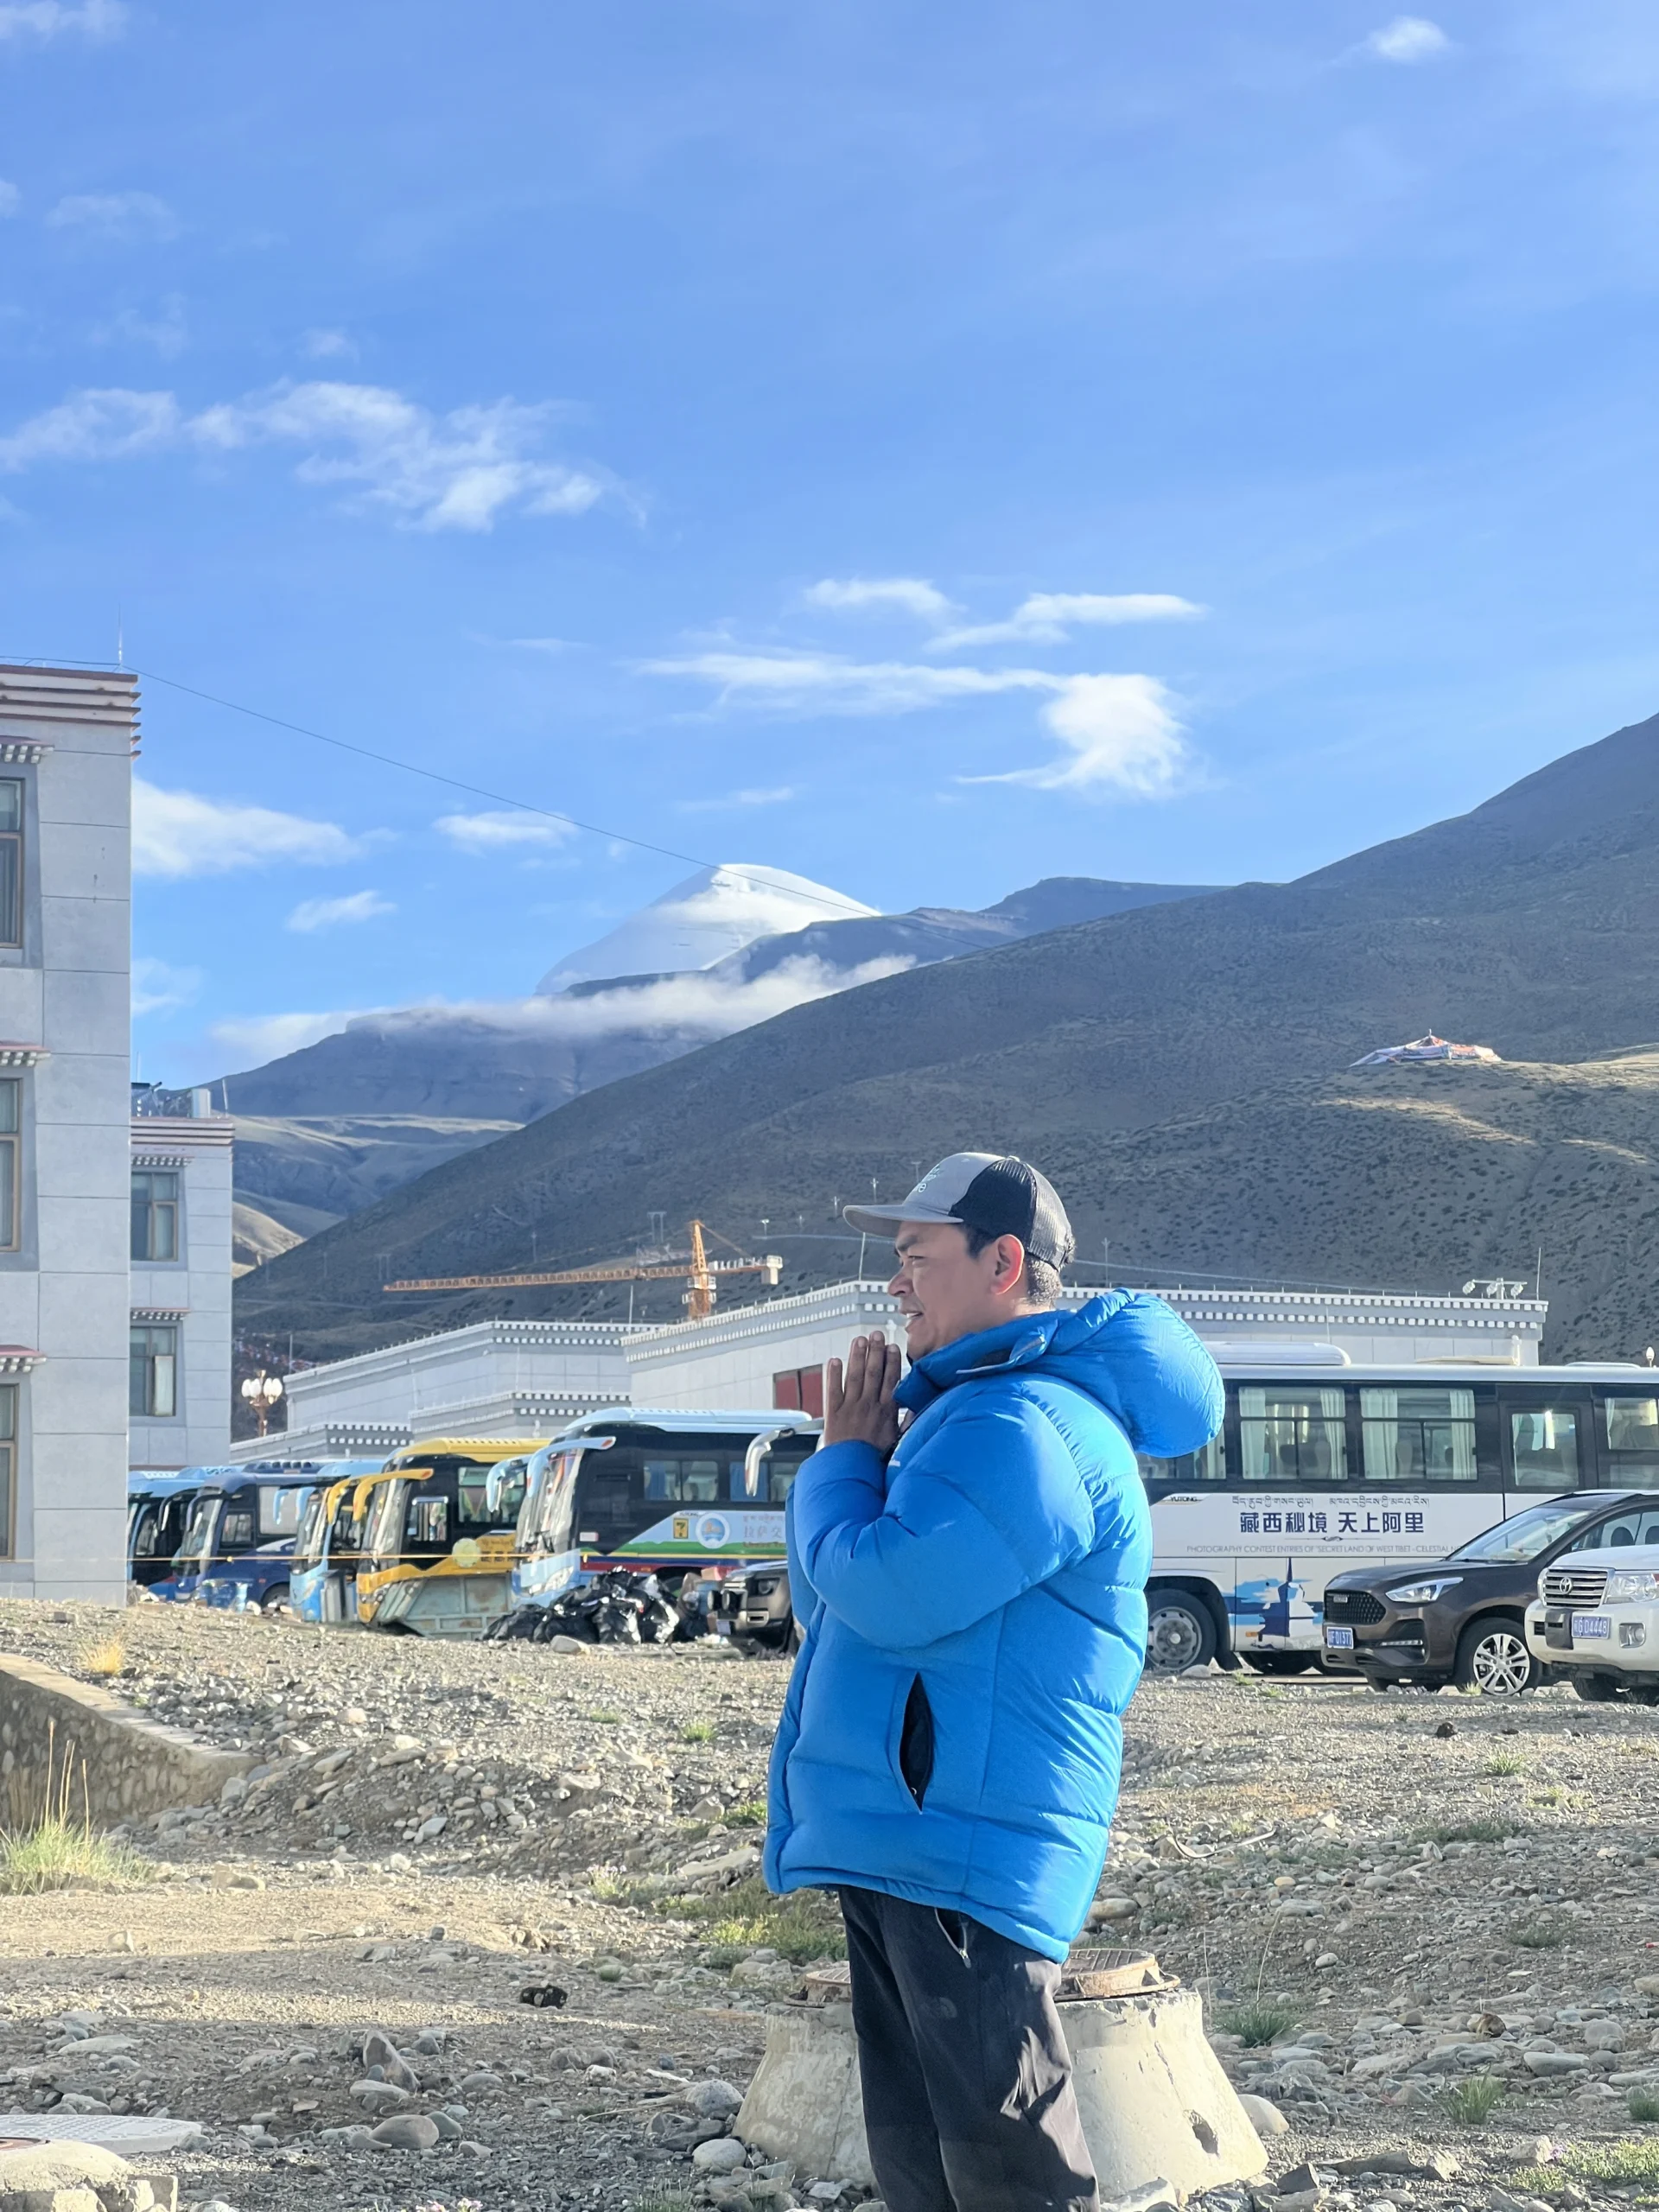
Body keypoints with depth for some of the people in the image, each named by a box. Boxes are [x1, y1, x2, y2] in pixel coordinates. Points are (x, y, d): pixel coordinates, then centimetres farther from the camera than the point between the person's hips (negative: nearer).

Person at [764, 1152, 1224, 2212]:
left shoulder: (1027, 1426, -16)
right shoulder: (965, 1409, 19)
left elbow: (886, 1597, -24)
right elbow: (824, 1603, 21)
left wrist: (843, 1462, -6)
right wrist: (858, 1456, 6)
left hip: (962, 1859, -11)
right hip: (901, 1846, 11)